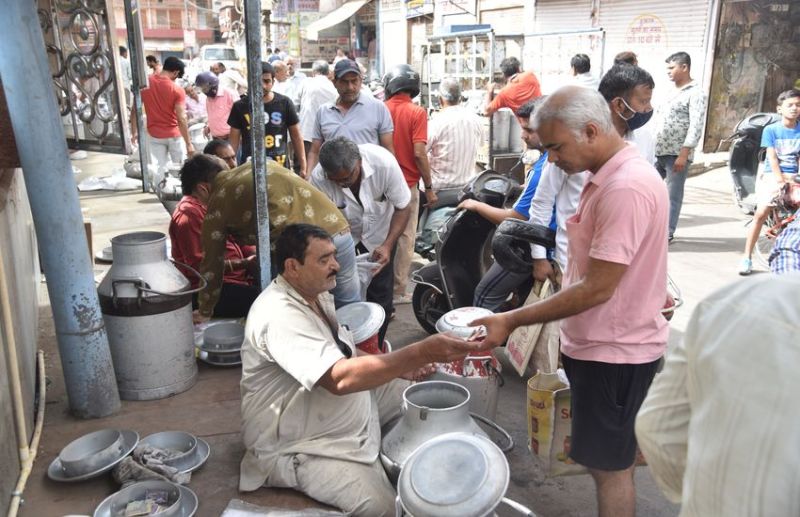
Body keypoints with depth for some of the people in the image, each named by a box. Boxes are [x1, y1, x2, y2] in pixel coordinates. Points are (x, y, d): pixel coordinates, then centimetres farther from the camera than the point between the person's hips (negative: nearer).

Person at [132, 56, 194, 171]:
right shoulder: (177, 90, -16)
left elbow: (134, 109, -2)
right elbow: (181, 119, -19)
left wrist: (134, 132, 7)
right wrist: (188, 143, -14)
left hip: (154, 135, 3)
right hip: (174, 135, -3)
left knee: (159, 168, 9)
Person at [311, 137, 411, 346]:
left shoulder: (384, 162, -32)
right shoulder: (318, 178, -30)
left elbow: (403, 208, -19)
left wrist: (387, 245, -29)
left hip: (379, 235, 0)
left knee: (380, 299, 1)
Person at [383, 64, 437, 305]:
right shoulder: (417, 112, -10)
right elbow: (419, 152, -16)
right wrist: (429, 187, -8)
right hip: (408, 185, -3)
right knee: (405, 238, 7)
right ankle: (398, 291, 14)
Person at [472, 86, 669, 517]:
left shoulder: (626, 187, -25)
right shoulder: (609, 176, 8)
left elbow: (597, 288, -26)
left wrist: (512, 321, -22)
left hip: (614, 352, -10)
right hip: (599, 343, 10)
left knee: (609, 465, 6)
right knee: (608, 460, 22)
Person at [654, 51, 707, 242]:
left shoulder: (696, 93, -7)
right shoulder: (673, 92, 17)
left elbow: (696, 126, -15)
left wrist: (683, 154, -21)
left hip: (677, 154, -7)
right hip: (658, 151, 7)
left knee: (673, 195, -1)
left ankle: (667, 233, 6)